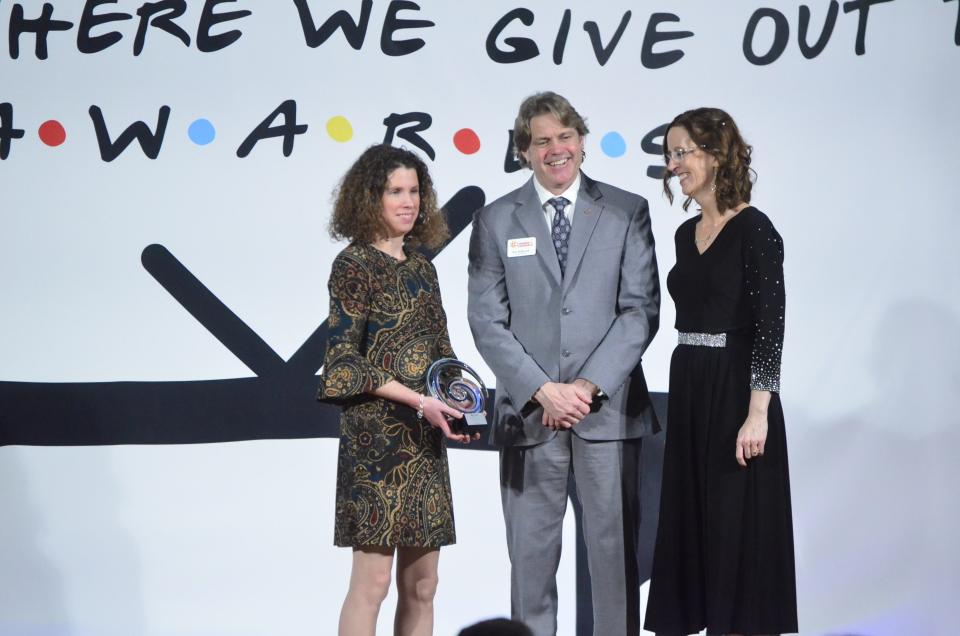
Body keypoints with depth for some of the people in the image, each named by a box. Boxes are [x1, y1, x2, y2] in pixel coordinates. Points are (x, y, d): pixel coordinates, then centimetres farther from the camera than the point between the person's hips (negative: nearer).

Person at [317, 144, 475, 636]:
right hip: (377, 434, -7)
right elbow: (344, 359, -12)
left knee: (421, 585, 7)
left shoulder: (421, 268, 15)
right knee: (372, 582, -9)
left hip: (425, 439, 7)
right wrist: (418, 401, -18)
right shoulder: (355, 264, -6)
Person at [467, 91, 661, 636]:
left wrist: (589, 387, -11)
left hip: (608, 409, 0)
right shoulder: (496, 221, 7)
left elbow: (641, 309, -1)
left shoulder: (627, 213, 6)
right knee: (531, 554, 3)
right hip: (529, 414, 1)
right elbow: (488, 321, 2)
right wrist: (542, 390, -10)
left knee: (615, 548, 2)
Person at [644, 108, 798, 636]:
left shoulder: (753, 230, -11)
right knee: (692, 522, 9)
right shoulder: (686, 234, 11)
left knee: (738, 527, -2)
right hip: (688, 390, 8)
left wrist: (758, 414, -20)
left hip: (735, 392, -8)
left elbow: (770, 327, -16)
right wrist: (685, 389, 15)